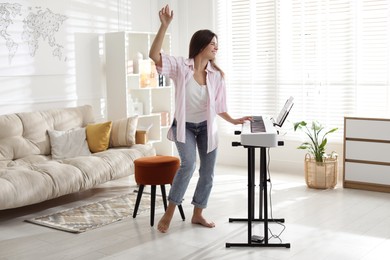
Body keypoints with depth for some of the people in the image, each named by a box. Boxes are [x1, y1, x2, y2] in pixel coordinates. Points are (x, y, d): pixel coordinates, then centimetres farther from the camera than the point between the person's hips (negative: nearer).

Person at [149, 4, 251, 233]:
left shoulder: (216, 74, -4)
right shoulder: (180, 66, -14)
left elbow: (218, 105, 3)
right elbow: (154, 55, -29)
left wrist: (234, 121, -8)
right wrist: (165, 25, -36)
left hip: (207, 127, 5)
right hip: (185, 126, -4)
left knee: (208, 172, 7)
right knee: (189, 164, -26)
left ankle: (198, 214, 26)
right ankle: (169, 212, -11)